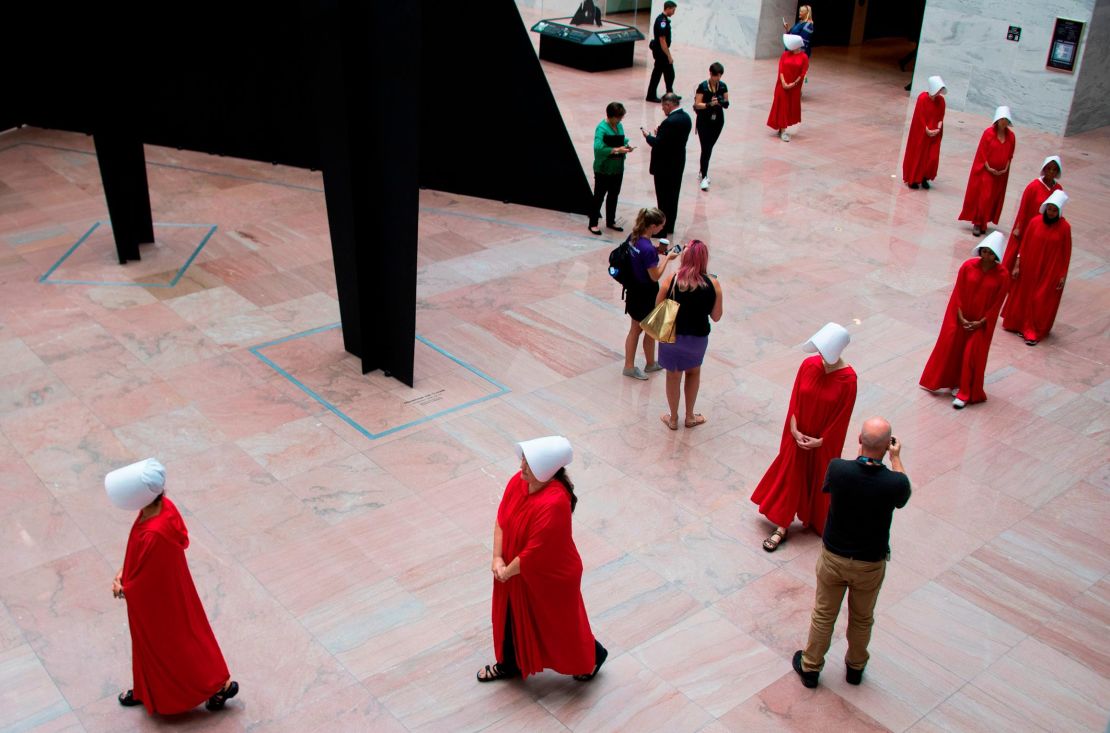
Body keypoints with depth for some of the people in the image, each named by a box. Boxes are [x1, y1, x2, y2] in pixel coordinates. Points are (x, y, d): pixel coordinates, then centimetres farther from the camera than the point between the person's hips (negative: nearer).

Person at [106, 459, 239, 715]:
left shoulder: (154, 534, -42)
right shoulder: (162, 506, -16)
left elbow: (144, 580, -24)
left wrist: (123, 589, -6)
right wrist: (124, 572, 0)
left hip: (158, 599, -8)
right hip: (164, 588, 8)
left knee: (175, 642, 16)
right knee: (149, 642, 29)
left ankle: (221, 684, 35)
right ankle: (149, 689, 54)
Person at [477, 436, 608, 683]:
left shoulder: (553, 503, -38)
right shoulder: (518, 481, -13)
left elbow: (535, 551, -30)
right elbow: (502, 520, -3)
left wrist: (507, 571, -17)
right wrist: (497, 559, -11)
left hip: (550, 576, -7)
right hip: (517, 570, 7)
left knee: (558, 624, 18)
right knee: (512, 616, 25)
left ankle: (592, 657, 47)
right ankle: (510, 664, 52)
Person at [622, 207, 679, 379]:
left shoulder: (633, 237, -6)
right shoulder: (648, 249, -30)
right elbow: (655, 276, -22)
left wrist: (656, 251, 3)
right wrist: (666, 258, -12)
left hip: (633, 289, 8)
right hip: (646, 294, -8)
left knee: (635, 329, 20)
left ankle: (629, 366, 27)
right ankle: (650, 363, 36)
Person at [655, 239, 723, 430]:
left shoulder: (672, 279, -16)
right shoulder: (713, 284, -14)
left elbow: (658, 306, -6)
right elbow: (716, 316, -6)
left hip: (673, 336, 0)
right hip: (698, 338, 1)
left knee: (673, 375, 20)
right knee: (693, 372, 27)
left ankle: (673, 418, 35)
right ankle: (690, 416, 38)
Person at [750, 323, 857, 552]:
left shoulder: (847, 379, -21)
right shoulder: (808, 365, -12)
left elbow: (842, 416, -14)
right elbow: (795, 399, -4)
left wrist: (821, 440, -12)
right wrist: (794, 430, -10)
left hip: (824, 442, -3)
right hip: (799, 436, 3)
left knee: (819, 480, 17)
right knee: (790, 477, 11)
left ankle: (816, 521, 42)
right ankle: (781, 528, 23)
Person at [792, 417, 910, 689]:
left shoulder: (838, 469, -27)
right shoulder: (895, 482, -28)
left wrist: (862, 451, 6)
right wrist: (896, 457, 9)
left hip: (833, 557, 0)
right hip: (870, 563, 0)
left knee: (823, 615, 21)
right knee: (862, 618, 25)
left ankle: (810, 668, 36)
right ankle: (855, 667, 46)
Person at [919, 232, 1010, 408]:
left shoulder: (1002, 275, -16)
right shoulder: (968, 266, -12)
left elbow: (997, 303, -9)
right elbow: (958, 293, -6)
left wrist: (980, 322, -11)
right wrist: (961, 317, -10)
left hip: (982, 321, -2)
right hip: (960, 316, 2)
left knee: (971, 355, 3)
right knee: (950, 348, 11)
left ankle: (965, 393, 15)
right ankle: (946, 382, 32)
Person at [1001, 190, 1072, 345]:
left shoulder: (1064, 227, -11)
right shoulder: (1035, 222, -7)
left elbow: (1066, 252, -6)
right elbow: (1024, 244, 0)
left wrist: (1063, 275, -5)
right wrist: (1017, 265, 0)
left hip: (1050, 271, -2)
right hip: (1029, 268, 2)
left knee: (1041, 301, 2)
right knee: (1024, 296, 13)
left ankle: (1034, 332, 11)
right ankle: (1023, 325, 31)